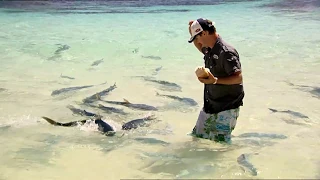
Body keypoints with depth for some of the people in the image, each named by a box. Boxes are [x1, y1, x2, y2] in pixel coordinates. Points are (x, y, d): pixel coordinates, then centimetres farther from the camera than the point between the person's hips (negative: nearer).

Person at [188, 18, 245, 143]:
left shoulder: (226, 52, -23)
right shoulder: (209, 49, 6)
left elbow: (238, 77, -27)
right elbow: (202, 49, 32)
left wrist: (215, 80, -38)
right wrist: (193, 36, 16)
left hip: (228, 106, -9)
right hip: (210, 103, 9)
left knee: (220, 140, -8)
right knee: (197, 136, 16)